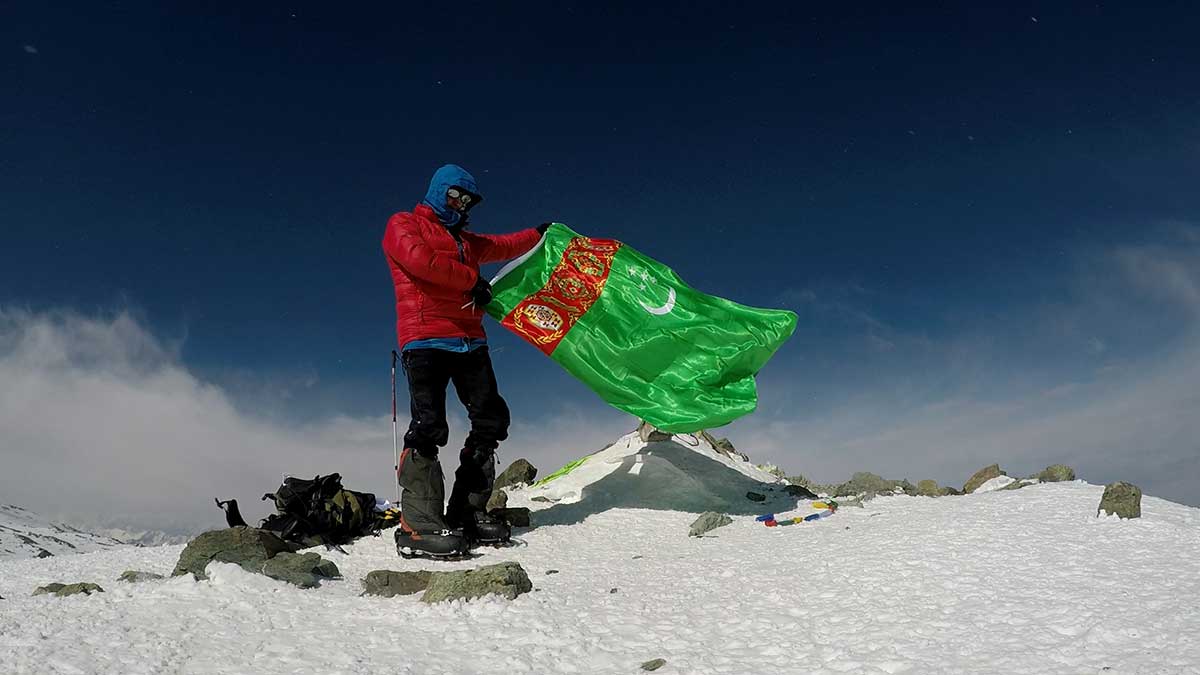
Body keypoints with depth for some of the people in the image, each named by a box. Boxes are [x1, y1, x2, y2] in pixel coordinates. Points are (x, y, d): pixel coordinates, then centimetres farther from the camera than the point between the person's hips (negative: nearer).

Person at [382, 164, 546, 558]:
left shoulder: (465, 240, 30)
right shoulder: (403, 226, 9)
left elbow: (504, 245, 45)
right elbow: (419, 259, -11)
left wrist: (539, 233, 52)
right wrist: (473, 280, -6)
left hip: (468, 340, 8)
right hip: (425, 339, -8)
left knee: (491, 421, 1)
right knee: (428, 425, -18)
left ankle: (467, 513, 6)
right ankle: (418, 526, -16)